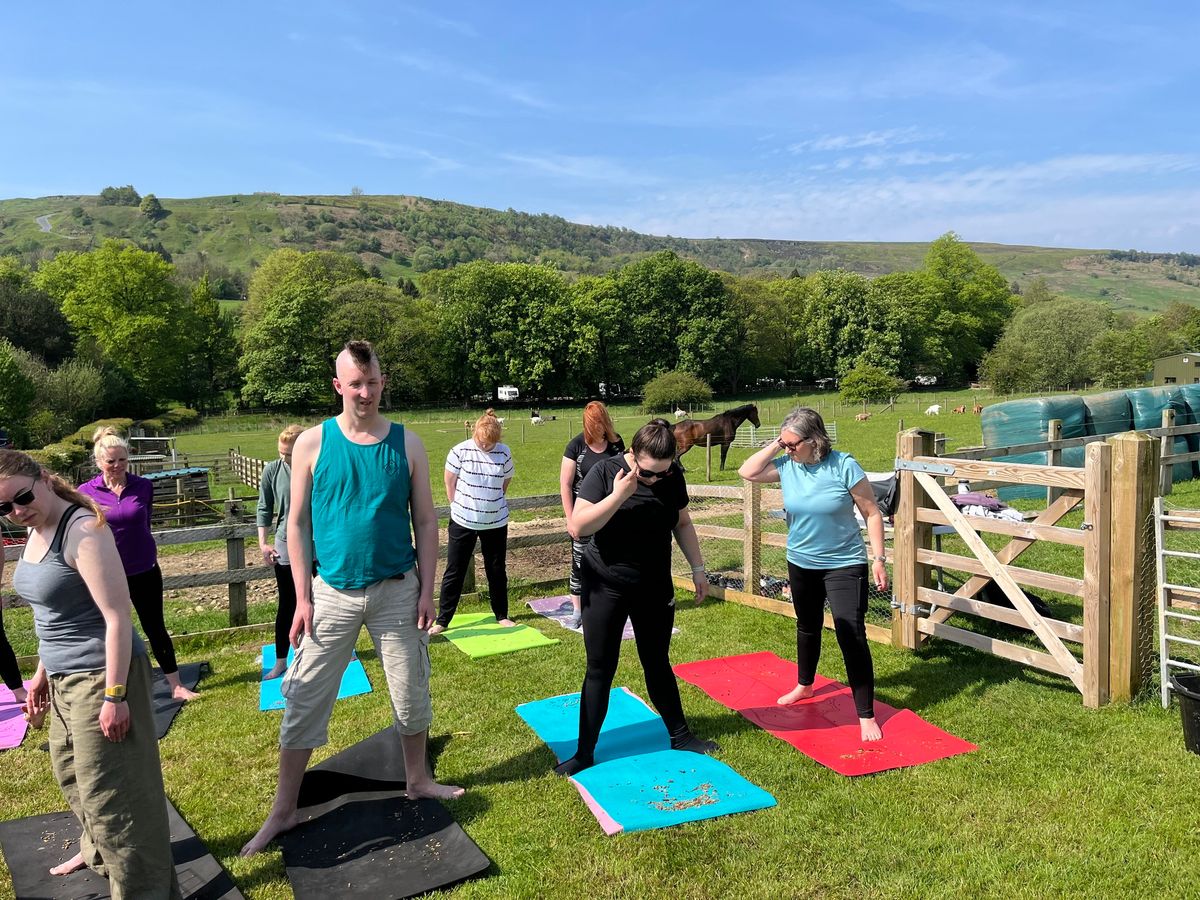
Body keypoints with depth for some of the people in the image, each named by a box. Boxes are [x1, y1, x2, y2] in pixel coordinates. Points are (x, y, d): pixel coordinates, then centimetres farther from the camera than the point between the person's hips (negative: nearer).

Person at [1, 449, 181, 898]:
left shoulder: (83, 531, -21)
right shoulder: (36, 532, 7)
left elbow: (117, 616, -24)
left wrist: (114, 694, -25)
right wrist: (42, 673, 21)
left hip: (99, 675, -10)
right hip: (65, 677, 10)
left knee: (109, 789, -2)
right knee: (70, 772, 27)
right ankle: (98, 850, 50)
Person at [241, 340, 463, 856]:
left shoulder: (407, 444, -2)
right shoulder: (312, 443, -5)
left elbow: (425, 520, 1)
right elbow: (298, 524, -2)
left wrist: (426, 590, -2)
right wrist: (302, 597, -5)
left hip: (398, 590, 1)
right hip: (332, 594, -1)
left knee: (412, 692, 12)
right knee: (304, 701, 5)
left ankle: (418, 780, 34)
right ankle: (283, 810, 21)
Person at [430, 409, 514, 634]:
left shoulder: (504, 454, -5)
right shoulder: (460, 451, -11)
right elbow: (449, 482, -1)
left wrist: (489, 505, 7)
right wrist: (459, 507, 3)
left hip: (496, 523, 2)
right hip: (463, 522, -2)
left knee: (497, 571, 13)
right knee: (454, 572, 4)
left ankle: (502, 615, 28)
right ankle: (442, 620, 13)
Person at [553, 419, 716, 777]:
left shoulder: (673, 477, -6)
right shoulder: (605, 471, -17)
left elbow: (683, 524, 9)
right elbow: (579, 526, -23)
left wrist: (697, 568, 7)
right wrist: (619, 495, -32)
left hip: (654, 588, 3)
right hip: (605, 588, -3)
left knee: (658, 664, 15)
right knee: (600, 669, 4)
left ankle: (680, 735, 32)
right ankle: (585, 752, 15)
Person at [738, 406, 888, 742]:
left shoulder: (843, 466, -19)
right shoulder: (786, 465, -7)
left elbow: (872, 513, -13)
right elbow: (747, 472, -7)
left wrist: (878, 558, -16)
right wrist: (775, 446, -14)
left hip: (844, 565, -5)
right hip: (801, 564, 5)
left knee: (852, 636, -9)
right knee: (807, 627, 24)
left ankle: (866, 715, 1)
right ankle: (804, 686, 47)